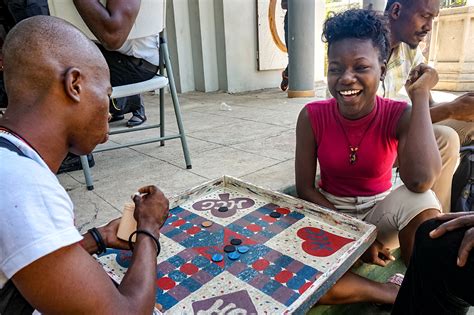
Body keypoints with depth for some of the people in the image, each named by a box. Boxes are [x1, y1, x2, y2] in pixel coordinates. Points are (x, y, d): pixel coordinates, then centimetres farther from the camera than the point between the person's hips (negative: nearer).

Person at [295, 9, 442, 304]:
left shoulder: (399, 115, -14)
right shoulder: (312, 116, -14)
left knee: (421, 200, -33)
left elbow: (420, 181, -34)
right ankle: (395, 294, -11)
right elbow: (305, 188, -10)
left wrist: (420, 95, -25)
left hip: (380, 212, 0)